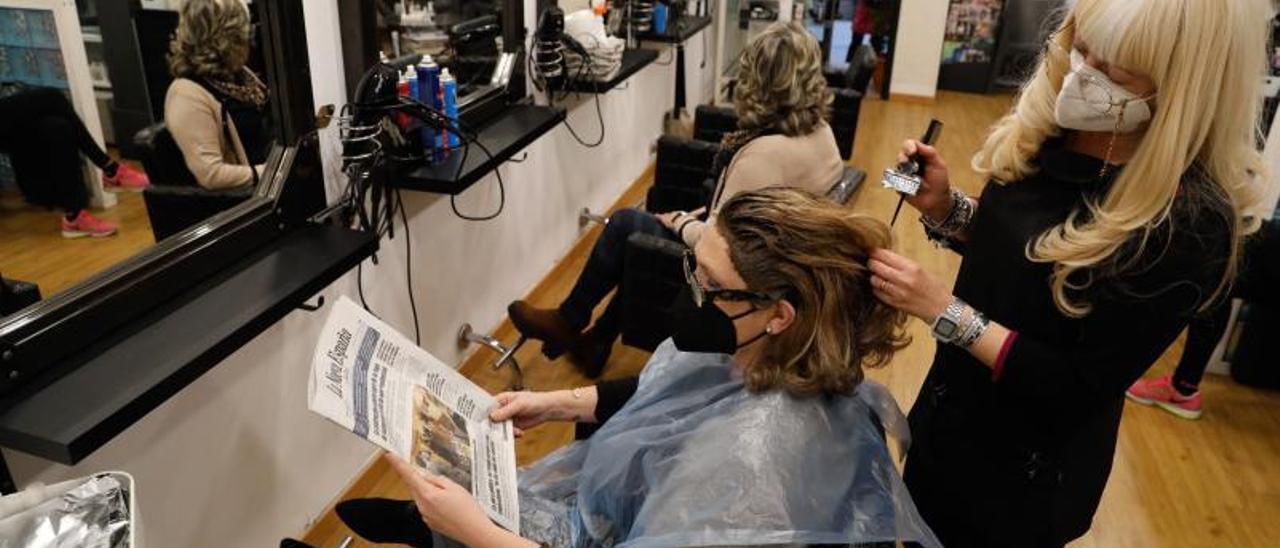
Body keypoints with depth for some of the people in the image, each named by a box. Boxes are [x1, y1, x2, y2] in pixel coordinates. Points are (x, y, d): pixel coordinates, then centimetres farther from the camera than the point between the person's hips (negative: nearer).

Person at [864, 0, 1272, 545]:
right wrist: (944, 207, -13)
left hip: (1027, 470, -6)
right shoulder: (1056, 129, -9)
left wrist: (945, 311, -28)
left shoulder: (1189, 224, -28)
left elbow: (1083, 388, -24)